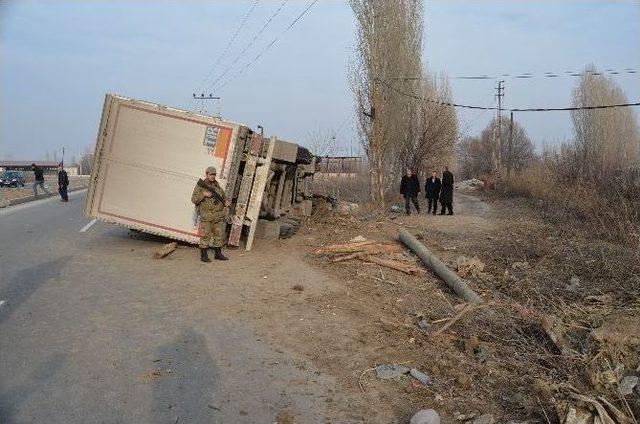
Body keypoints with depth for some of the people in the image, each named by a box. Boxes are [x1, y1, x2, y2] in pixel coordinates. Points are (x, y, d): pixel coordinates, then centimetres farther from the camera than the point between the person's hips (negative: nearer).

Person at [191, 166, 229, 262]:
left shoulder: (217, 186, 13)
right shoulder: (200, 186, -1)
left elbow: (223, 196, 26)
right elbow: (194, 200, -6)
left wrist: (226, 202, 5)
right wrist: (203, 195, -19)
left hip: (218, 216, 5)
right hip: (206, 216, -5)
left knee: (219, 235, 9)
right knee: (205, 236, -4)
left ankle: (218, 254, 20)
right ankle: (203, 255, 5)